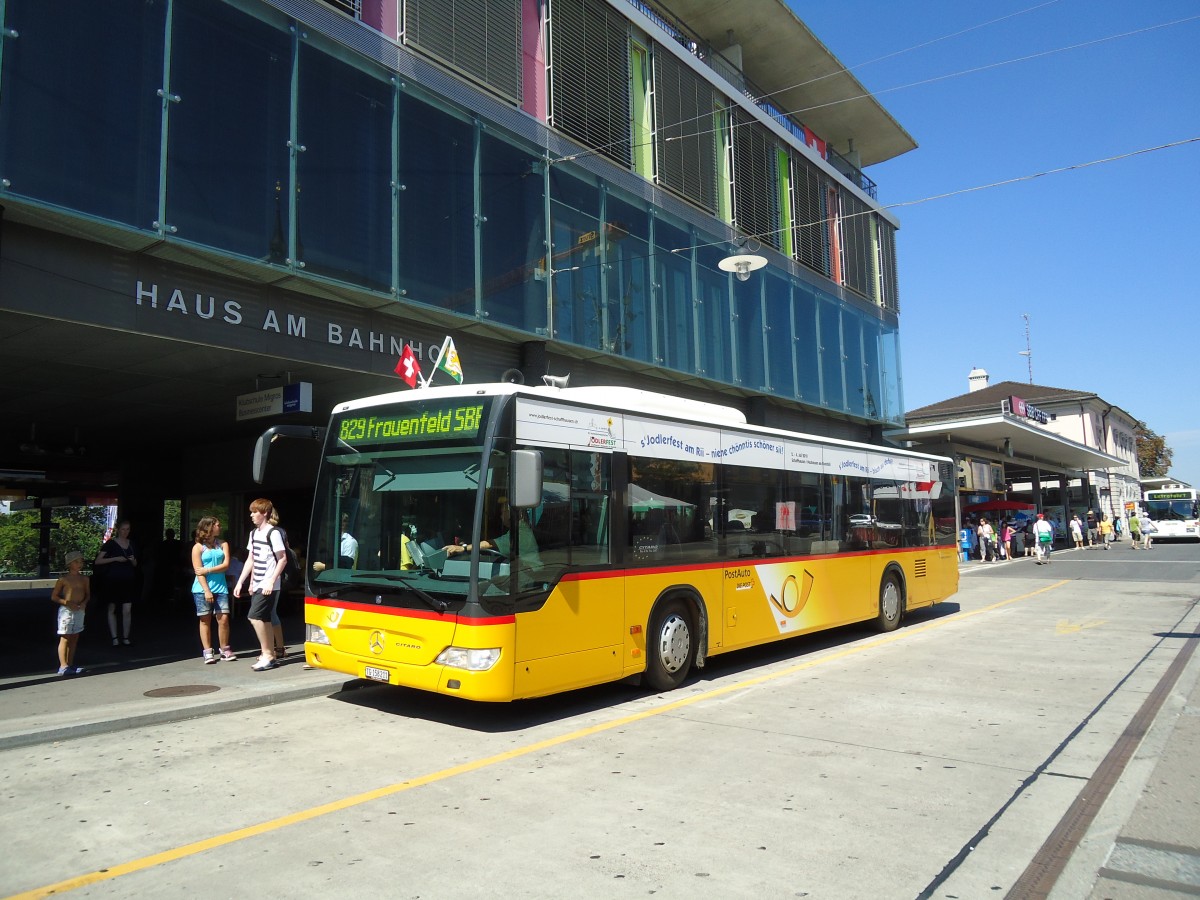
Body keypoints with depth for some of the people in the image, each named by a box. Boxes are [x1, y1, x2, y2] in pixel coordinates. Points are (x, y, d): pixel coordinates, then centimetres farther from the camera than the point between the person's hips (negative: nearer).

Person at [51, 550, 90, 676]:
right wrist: (67, 603, -17)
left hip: (79, 611, 5)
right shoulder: (63, 579, -7)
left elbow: (88, 594, 16)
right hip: (66, 610, -5)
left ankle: (70, 665, 17)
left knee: (74, 638, 10)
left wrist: (84, 603, -5)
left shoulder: (84, 579, 7)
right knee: (65, 638, -4)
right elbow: (54, 596, -4)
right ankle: (63, 666, -2)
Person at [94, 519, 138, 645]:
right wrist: (115, 559, -16)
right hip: (113, 580, -3)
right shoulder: (111, 543, -2)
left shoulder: (132, 544, 11)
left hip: (128, 580, 3)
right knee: (112, 609, 4)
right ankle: (114, 637, 10)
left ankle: (126, 637, 4)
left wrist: (133, 560, -3)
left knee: (127, 610, -4)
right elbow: (98, 561, -8)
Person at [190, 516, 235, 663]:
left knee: (223, 618, -3)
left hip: (220, 587, 2)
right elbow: (198, 571, -7)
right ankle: (208, 651, 8)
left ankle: (225, 650, 7)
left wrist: (207, 570, -11)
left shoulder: (223, 544, 10)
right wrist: (207, 590, -14)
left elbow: (226, 565, 0)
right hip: (202, 589, -2)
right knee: (205, 620, 2)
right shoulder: (198, 547, 0)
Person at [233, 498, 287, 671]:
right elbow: (252, 560, 18)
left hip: (268, 586, -8)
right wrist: (241, 582, 14)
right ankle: (269, 654, 17)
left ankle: (267, 655, -6)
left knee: (254, 617, -14)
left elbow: (283, 559, -13)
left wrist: (271, 581, -19)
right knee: (264, 620, 10)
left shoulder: (273, 533, -12)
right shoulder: (254, 533, 13)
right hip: (257, 585, 8)